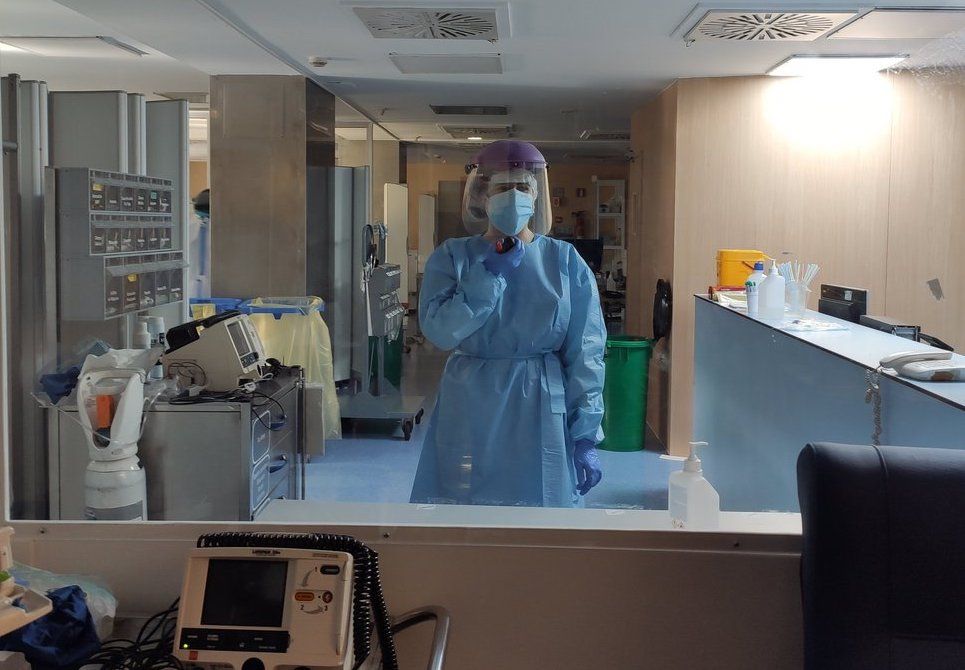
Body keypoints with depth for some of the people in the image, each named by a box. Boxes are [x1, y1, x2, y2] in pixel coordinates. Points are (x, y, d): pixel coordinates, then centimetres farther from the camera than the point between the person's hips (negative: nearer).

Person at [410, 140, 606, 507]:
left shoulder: (565, 261, 1)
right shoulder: (452, 257, 2)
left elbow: (585, 355, -1)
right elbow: (439, 330, -13)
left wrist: (586, 436, -5)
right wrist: (490, 274, -16)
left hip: (542, 415, 0)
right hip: (469, 413, 0)